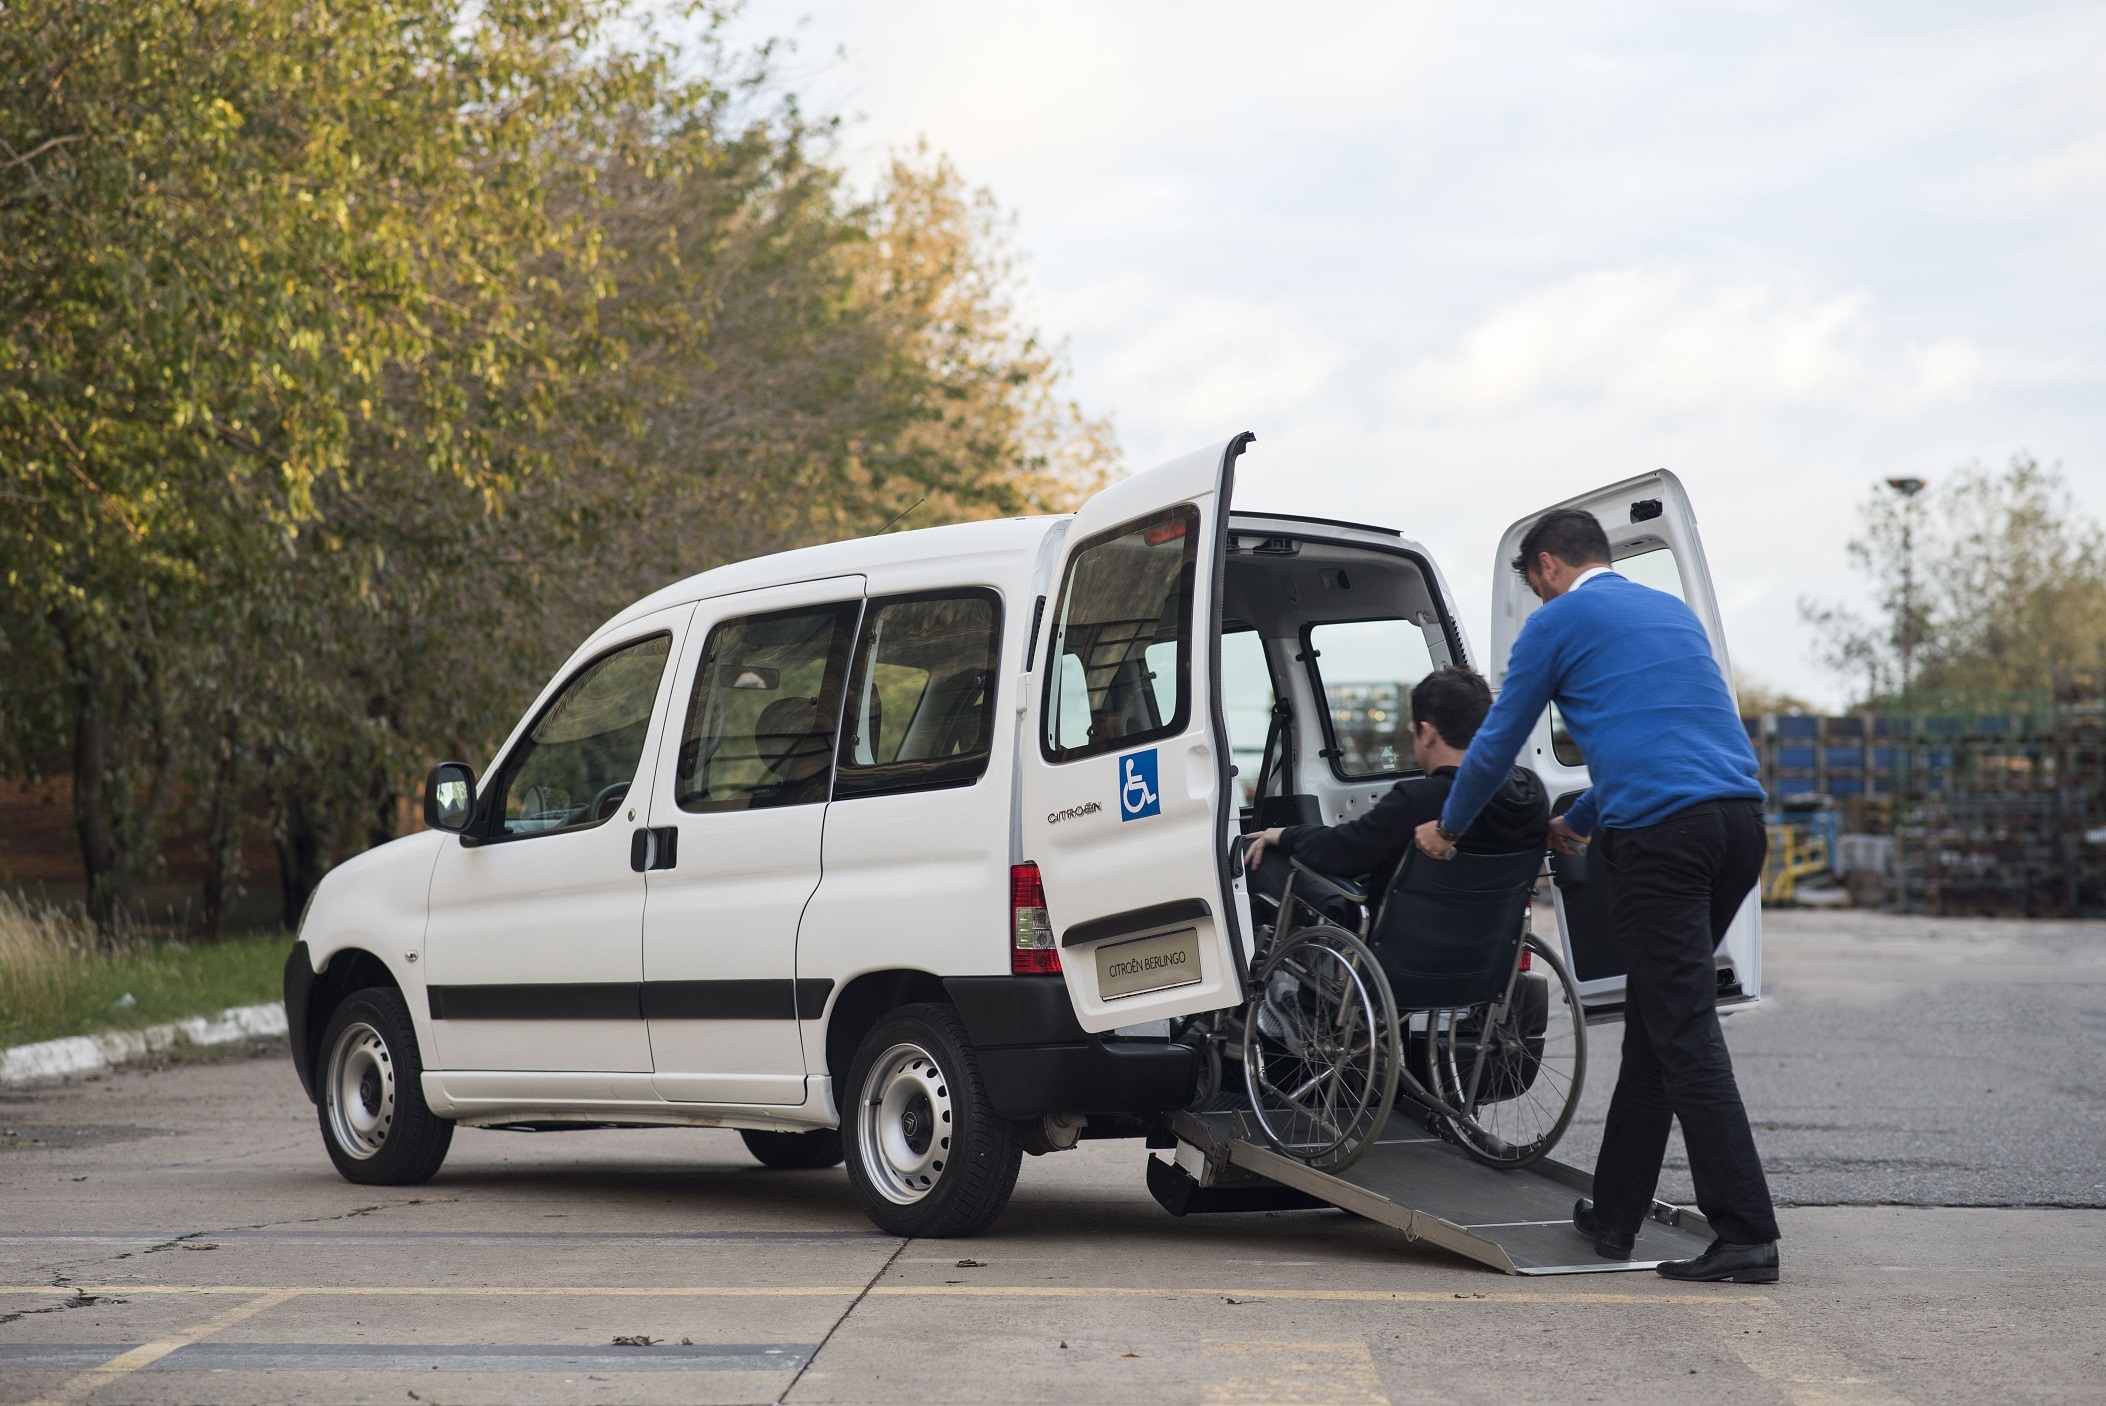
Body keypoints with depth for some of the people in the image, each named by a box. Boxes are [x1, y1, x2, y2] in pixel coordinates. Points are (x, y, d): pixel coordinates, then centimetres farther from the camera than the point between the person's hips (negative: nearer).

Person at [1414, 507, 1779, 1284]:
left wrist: (1447, 826, 30)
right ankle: (1613, 1214, 20)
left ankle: (1747, 1234, -14)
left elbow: (1497, 740, 13)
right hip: (1739, 818, 8)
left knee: (1686, 1035, -8)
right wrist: (1578, 821, 51)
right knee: (1656, 1022, 15)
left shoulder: (1559, 621, 6)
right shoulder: (1673, 611, 27)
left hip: (1660, 833, -7)